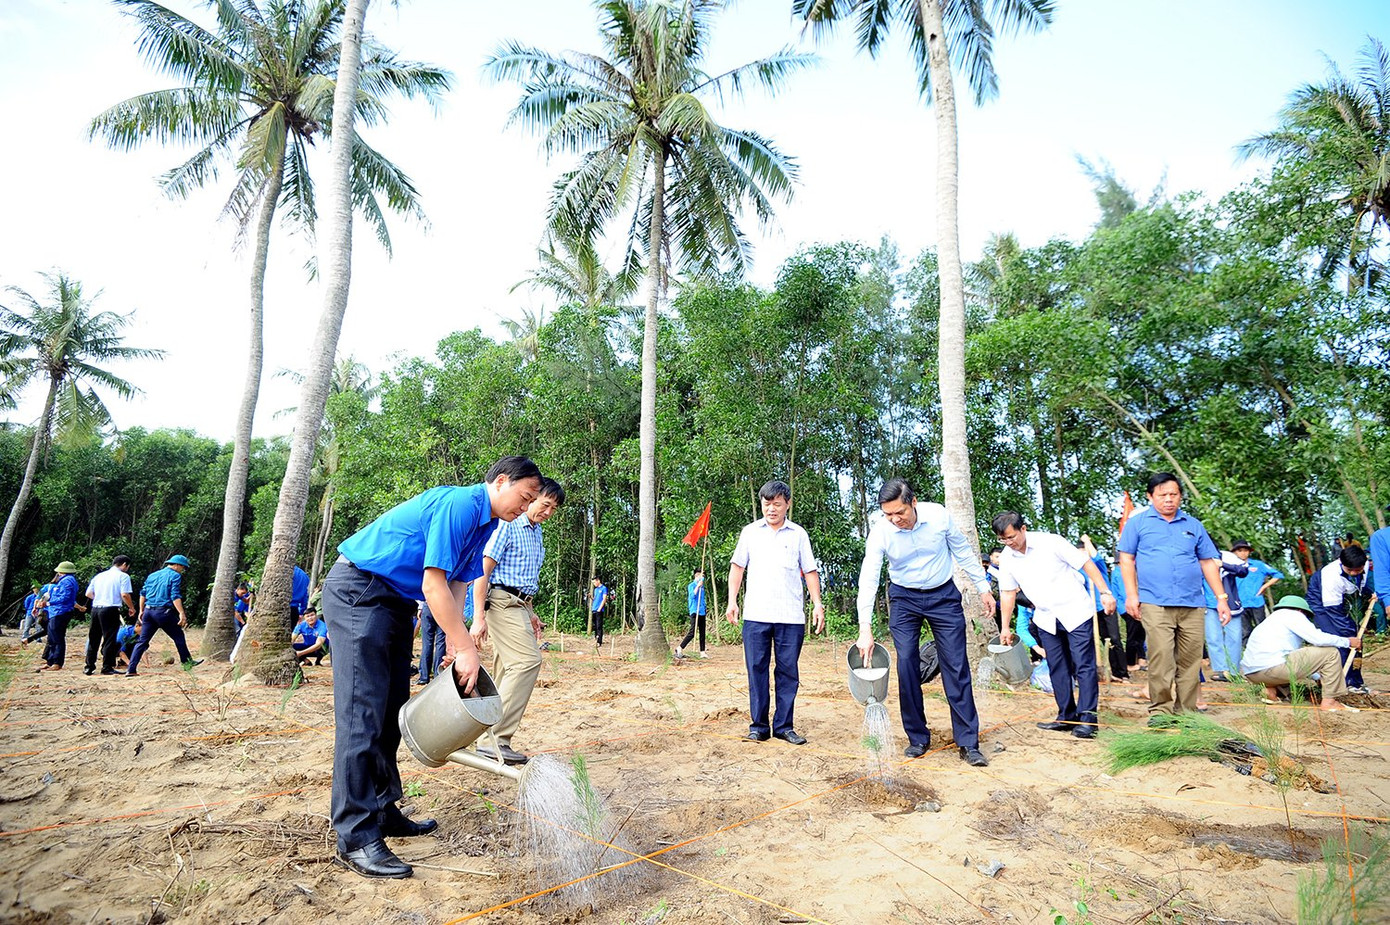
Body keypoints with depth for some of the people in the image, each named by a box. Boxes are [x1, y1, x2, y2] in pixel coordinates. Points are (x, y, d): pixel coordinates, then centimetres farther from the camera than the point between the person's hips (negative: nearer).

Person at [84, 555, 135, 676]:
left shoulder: (99, 576, 17)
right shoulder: (123, 576, -3)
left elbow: (88, 594, 16)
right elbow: (125, 595, -12)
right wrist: (131, 608, 0)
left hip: (95, 608, 6)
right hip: (111, 610, -6)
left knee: (93, 639, 14)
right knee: (109, 639, -1)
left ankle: (89, 667, 20)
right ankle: (107, 667, 1)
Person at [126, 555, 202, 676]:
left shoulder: (152, 575, 18)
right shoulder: (175, 576, -4)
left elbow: (143, 593, 17)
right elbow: (175, 596, -14)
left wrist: (141, 611, 22)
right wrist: (182, 614, -17)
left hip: (148, 611, 7)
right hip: (163, 612, -6)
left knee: (142, 641, 8)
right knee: (178, 636, 8)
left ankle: (131, 670, 4)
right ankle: (186, 662, 16)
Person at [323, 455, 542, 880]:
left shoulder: (486, 523, 9)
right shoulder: (459, 505, -22)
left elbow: (457, 585, 8)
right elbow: (434, 584, -25)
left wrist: (455, 646, -4)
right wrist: (466, 648, -21)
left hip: (395, 600, 11)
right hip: (357, 590, -10)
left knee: (391, 712, 11)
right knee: (362, 712, -11)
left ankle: (383, 812, 21)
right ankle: (356, 838, -7)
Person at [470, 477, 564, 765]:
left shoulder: (537, 533, 19)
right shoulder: (507, 525, -10)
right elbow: (483, 571, -14)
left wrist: (531, 613, 26)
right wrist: (478, 617, -20)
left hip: (520, 605, 9)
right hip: (501, 601, -9)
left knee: (507, 672, 8)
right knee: (528, 660, -20)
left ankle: (494, 741, 13)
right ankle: (495, 738, -17)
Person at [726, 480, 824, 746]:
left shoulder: (798, 534, 9)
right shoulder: (750, 532, 10)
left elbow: (810, 571, 10)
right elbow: (737, 566, 10)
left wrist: (817, 603, 0)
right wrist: (732, 600, 2)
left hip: (791, 616, 0)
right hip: (756, 614, 0)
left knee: (788, 671, 4)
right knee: (756, 669, 2)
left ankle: (784, 726, 13)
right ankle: (759, 725, 12)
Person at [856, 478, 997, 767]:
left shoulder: (938, 515, -17)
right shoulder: (880, 532, -19)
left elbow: (963, 552, -1)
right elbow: (868, 580, -22)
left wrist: (983, 588, 3)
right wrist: (865, 629, -30)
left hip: (944, 596, 0)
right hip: (904, 599, 0)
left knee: (956, 666, -2)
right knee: (907, 666, -4)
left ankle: (968, 743, 5)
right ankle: (917, 738, 12)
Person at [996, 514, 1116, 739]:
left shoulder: (1051, 542, -15)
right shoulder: (1006, 559, -1)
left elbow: (1086, 564, -11)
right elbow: (1007, 593, 7)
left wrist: (1105, 593, -18)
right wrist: (1005, 628, 7)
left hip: (1075, 612, -5)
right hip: (1046, 619, 5)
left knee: (1084, 665, -6)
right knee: (1057, 669, 9)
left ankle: (1087, 718, -2)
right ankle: (1067, 716, 17)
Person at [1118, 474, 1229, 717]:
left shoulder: (1193, 525, 16)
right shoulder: (1138, 521, 7)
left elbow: (1208, 563, 17)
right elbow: (1126, 559, 4)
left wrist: (1221, 599, 11)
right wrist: (1131, 595, -5)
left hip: (1193, 606, 3)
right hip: (1155, 604, -3)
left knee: (1190, 663, 5)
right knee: (1160, 660, -8)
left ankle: (1186, 712, 14)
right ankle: (1160, 710, 2)